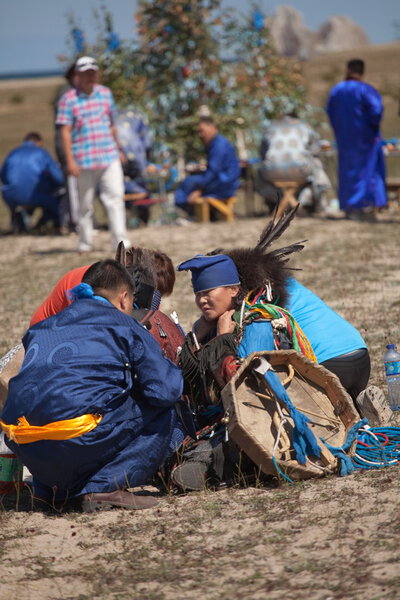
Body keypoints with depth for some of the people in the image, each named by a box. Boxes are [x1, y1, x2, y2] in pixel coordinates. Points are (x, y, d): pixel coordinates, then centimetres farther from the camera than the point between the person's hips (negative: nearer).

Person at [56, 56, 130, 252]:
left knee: (115, 196, -7)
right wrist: (70, 161, -12)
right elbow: (65, 131, -5)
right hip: (83, 160, -3)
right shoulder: (68, 99, -3)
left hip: (109, 156, 3)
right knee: (85, 203, 4)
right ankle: (85, 242, 16)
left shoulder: (105, 93, 11)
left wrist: (118, 150, 22)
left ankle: (120, 241, -7)